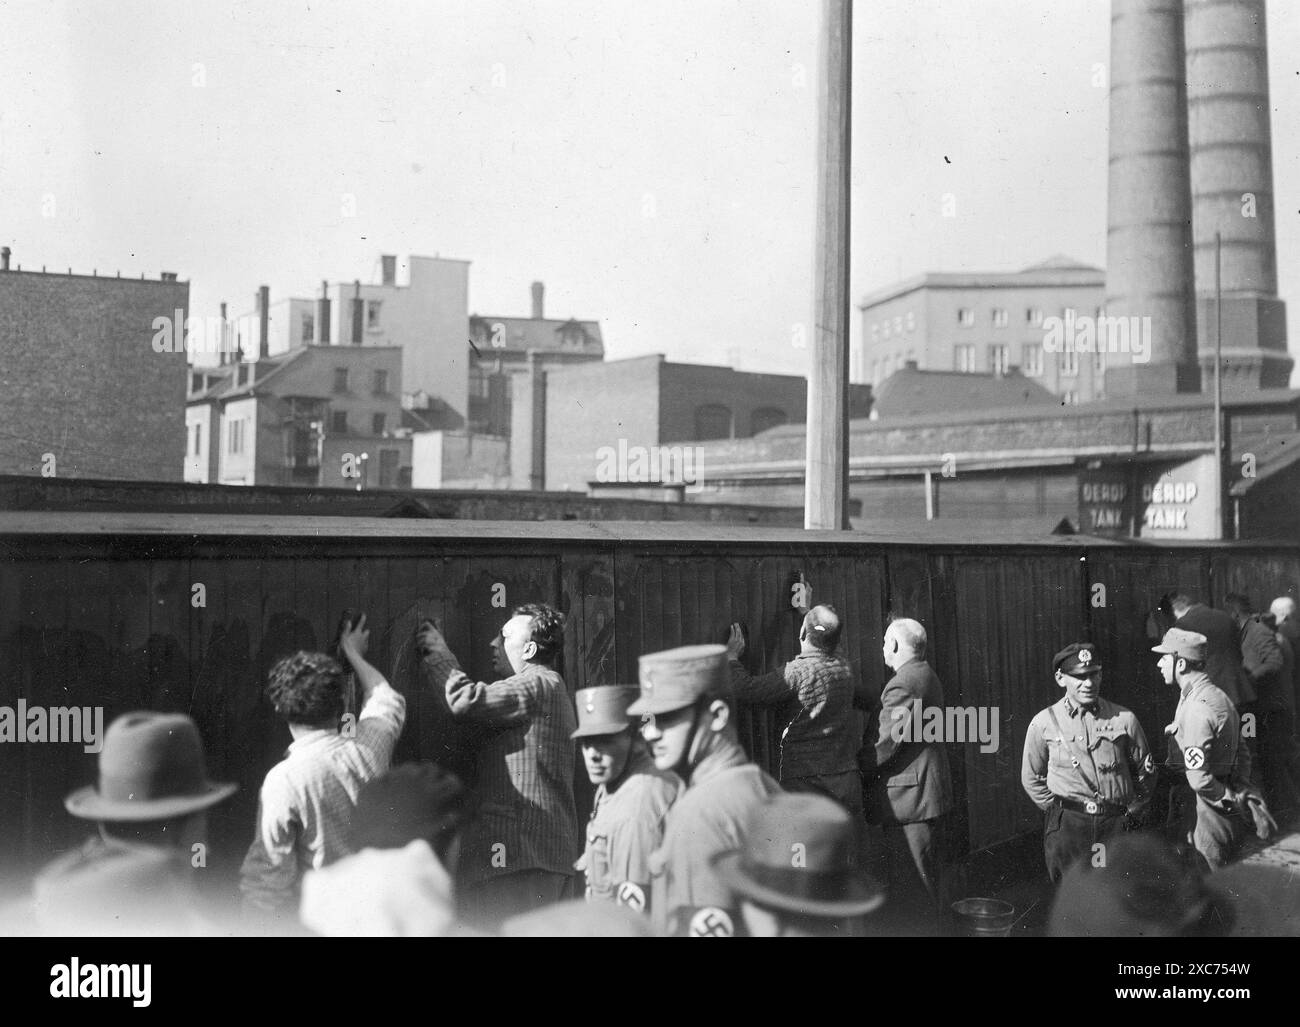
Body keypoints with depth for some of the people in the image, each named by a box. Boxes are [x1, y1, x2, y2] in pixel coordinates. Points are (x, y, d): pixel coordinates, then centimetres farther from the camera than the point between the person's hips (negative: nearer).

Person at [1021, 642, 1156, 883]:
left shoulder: (1124, 719, 3)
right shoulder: (1044, 723, 1)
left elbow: (1145, 771, 14)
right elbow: (1032, 779, 11)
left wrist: (1132, 812, 9)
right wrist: (1058, 810, 4)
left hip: (1117, 826, 1)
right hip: (1065, 827, -1)